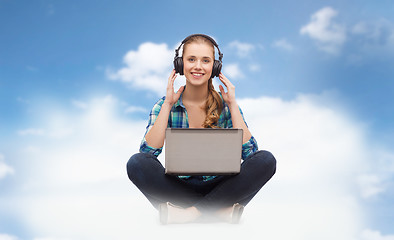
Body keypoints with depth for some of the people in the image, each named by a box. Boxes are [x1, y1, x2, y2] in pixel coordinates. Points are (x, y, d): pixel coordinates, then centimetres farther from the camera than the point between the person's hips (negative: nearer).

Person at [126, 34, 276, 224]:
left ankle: (193, 211, -24)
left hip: (217, 187, 1)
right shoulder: (165, 106, -1)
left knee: (266, 160, -23)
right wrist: (167, 105, -15)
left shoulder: (225, 106, 0)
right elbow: (149, 152, -16)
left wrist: (233, 105, -13)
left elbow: (248, 151, -12)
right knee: (137, 163, -27)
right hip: (179, 187, 0)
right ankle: (220, 208, -26)